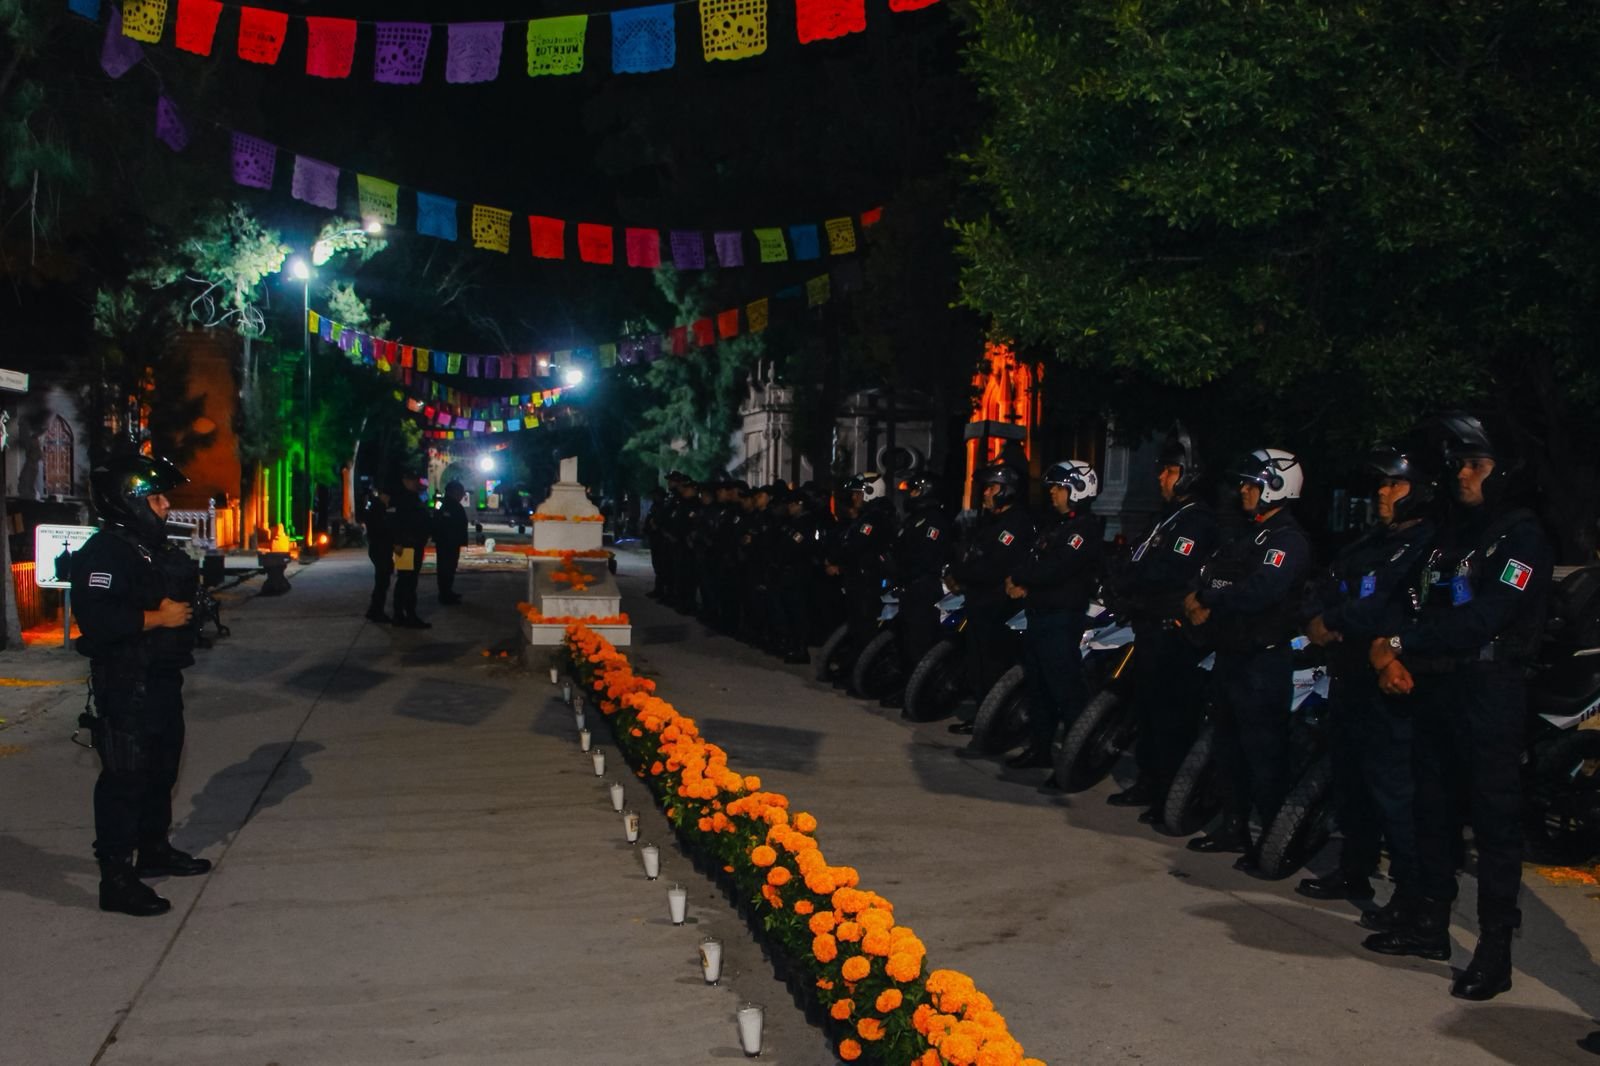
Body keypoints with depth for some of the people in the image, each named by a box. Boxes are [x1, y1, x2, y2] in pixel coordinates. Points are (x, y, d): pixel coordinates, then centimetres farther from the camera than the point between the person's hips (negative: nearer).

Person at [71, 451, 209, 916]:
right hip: (125, 686, -10)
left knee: (162, 769, 20)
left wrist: (185, 603, 9)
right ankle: (116, 880, -2)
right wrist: (159, 617, -23)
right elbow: (95, 619, -28)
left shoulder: (153, 549, 14)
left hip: (161, 680, 10)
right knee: (125, 779, -7)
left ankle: (154, 850, 36)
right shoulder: (103, 553, -17)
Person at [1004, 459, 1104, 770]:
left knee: (1067, 691, -10)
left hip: (1062, 619, -9)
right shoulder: (1053, 526, 18)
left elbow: (1056, 569, -21)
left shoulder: (1087, 529, -11)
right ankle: (1040, 747, 25)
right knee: (1037, 686, 15)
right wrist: (1019, 584, -8)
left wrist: (1019, 579, -9)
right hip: (1038, 616, 9)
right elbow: (1030, 560, 13)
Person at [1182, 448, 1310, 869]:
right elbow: (1213, 575, 12)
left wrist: (1206, 600, -14)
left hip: (1263, 661, -10)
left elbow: (1257, 593, -26)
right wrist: (1202, 604, -9)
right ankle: (1235, 827, 29)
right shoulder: (1250, 534, 17)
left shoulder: (1288, 540, -14)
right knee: (1229, 746, 17)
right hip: (1231, 655, 10)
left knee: (1264, 753, -5)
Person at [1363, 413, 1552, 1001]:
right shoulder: (1450, 532, 16)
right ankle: (1430, 922, 25)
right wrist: (1388, 652, -8)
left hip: (1490, 692, -8)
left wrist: (1399, 644, -16)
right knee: (1434, 806, 13)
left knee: (1494, 817, -3)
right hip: (1434, 687, 8)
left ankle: (1495, 948, 2)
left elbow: (1485, 620, -19)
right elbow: (1416, 603, 11)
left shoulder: (1522, 537, -8)